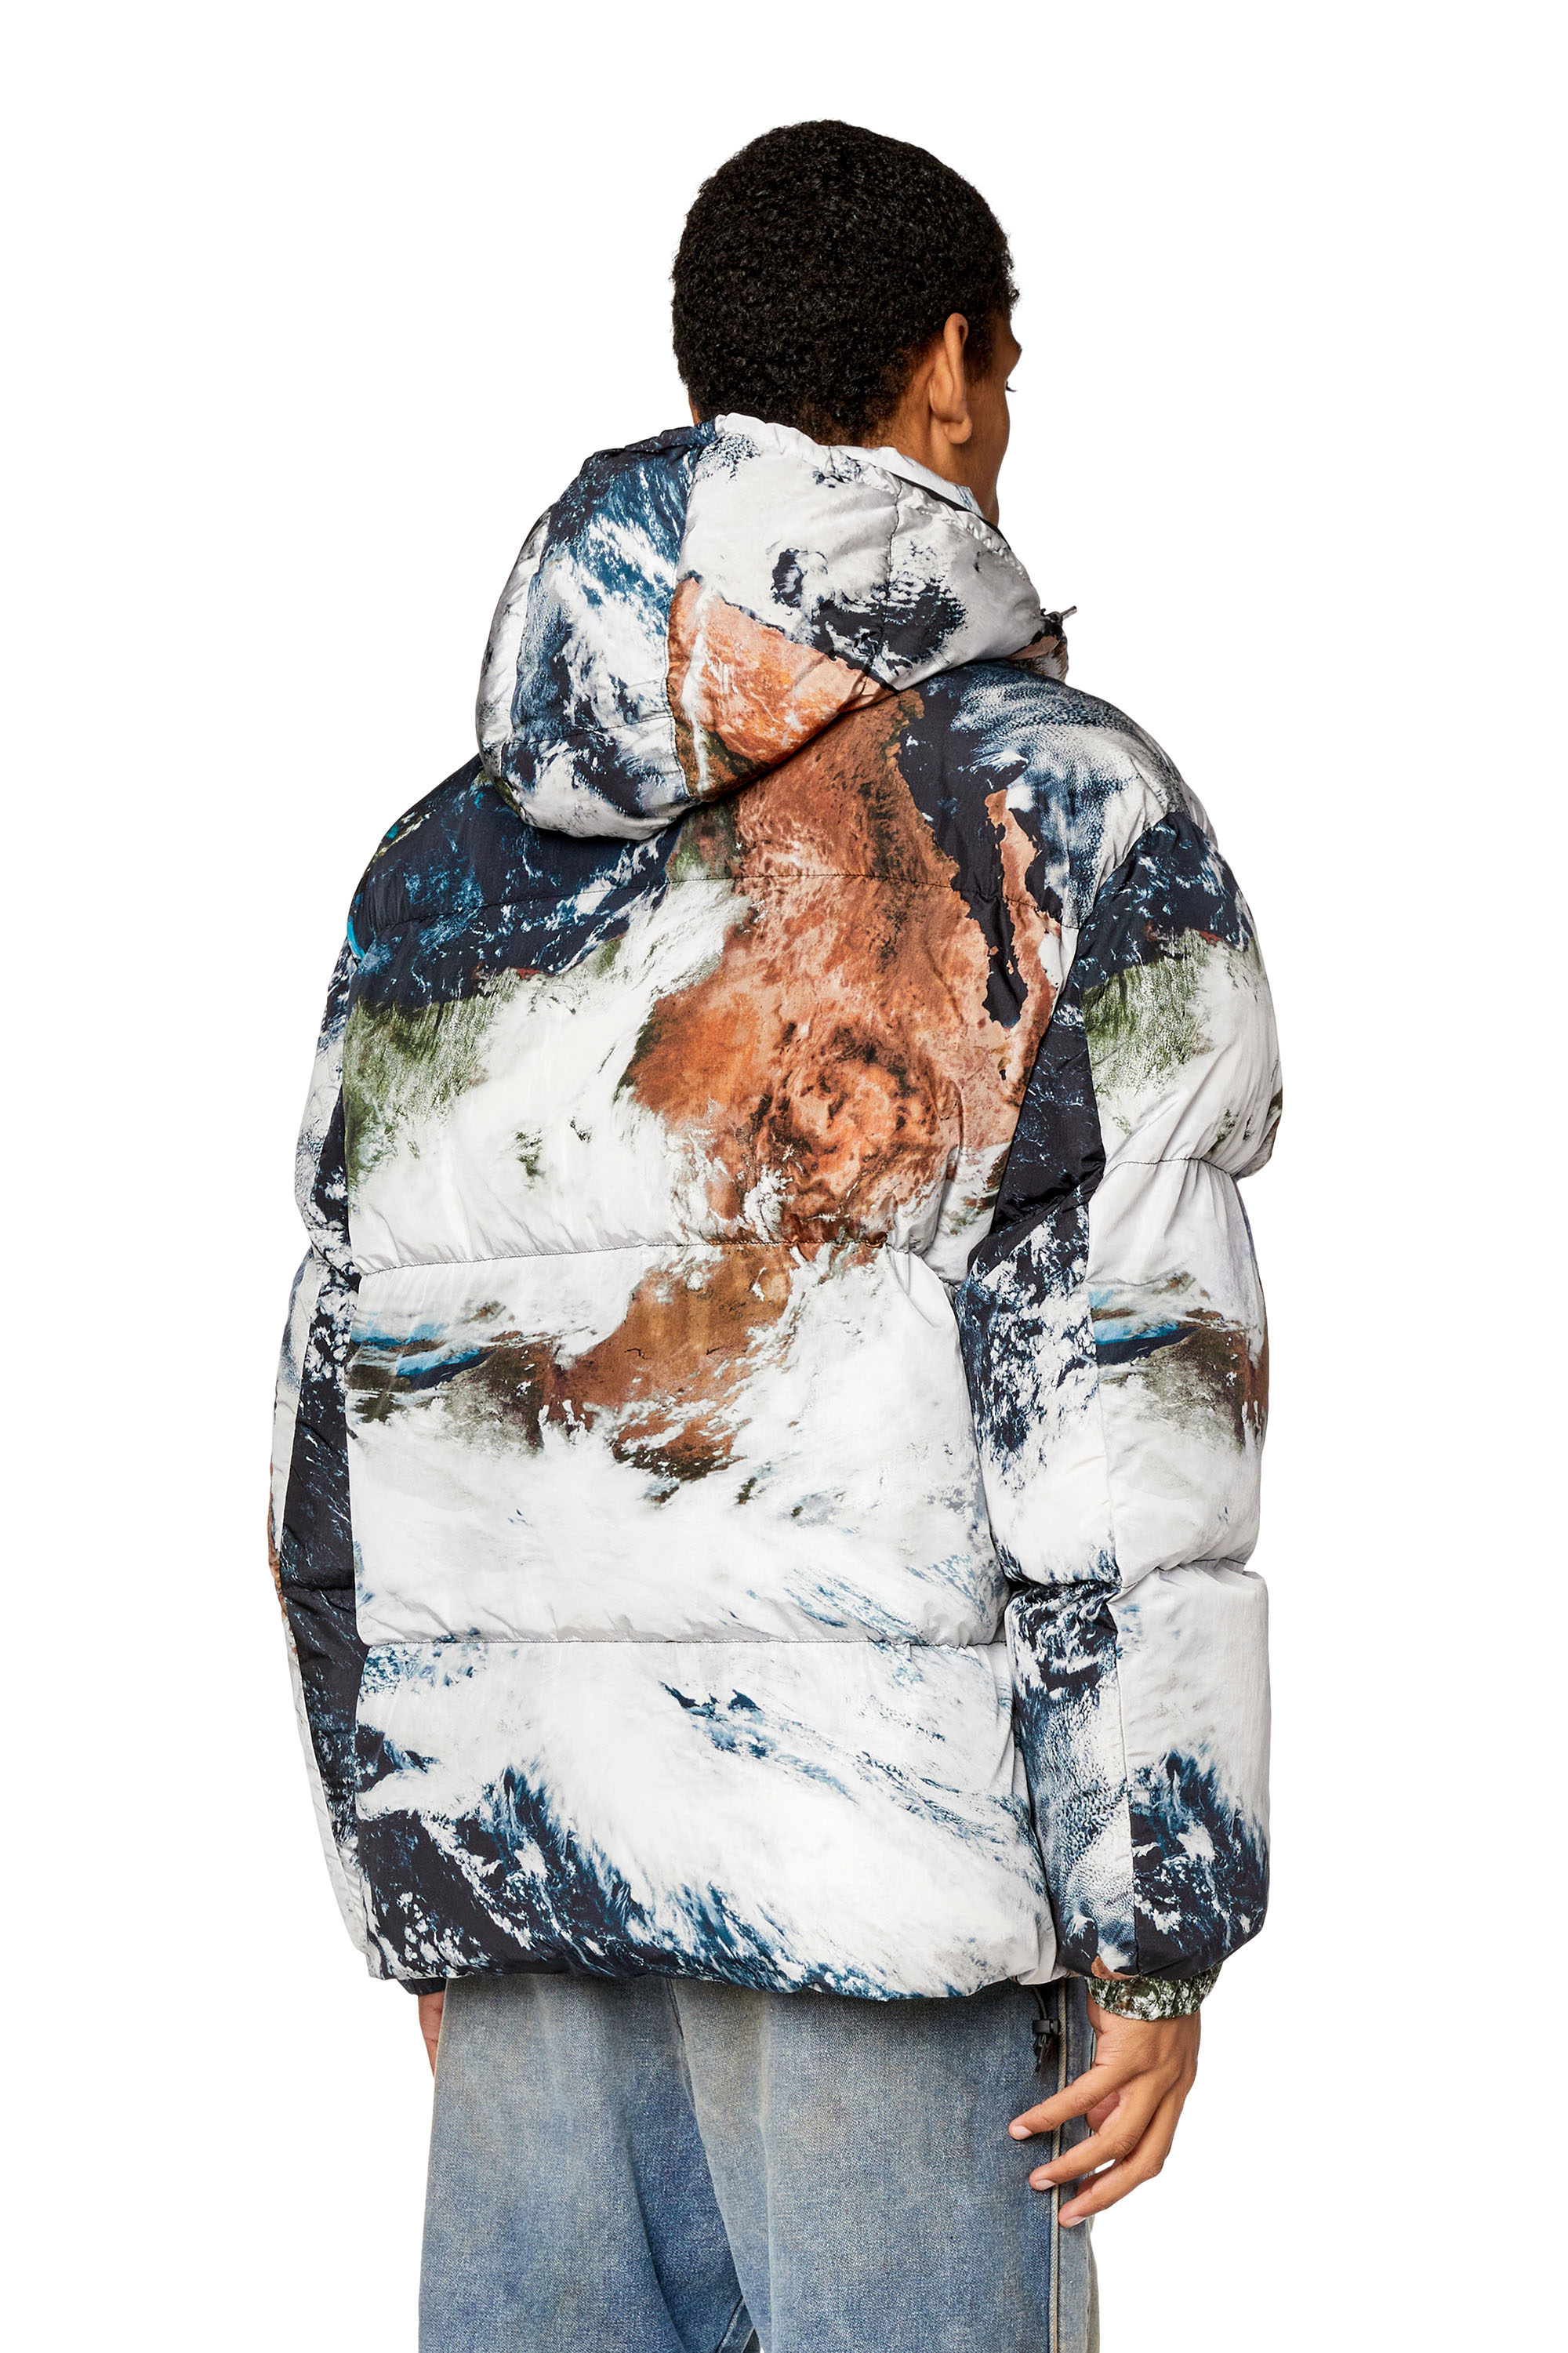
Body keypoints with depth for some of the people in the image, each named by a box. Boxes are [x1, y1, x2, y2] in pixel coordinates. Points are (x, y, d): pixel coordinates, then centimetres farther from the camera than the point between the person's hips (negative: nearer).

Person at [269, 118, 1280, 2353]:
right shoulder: (1056, 804, -4)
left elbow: (350, 1412, 14)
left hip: (520, 1838, 6)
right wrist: (1154, 1929, -7)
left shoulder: (450, 855, 13)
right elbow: (1119, 1382, -11)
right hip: (883, 1851, -5)